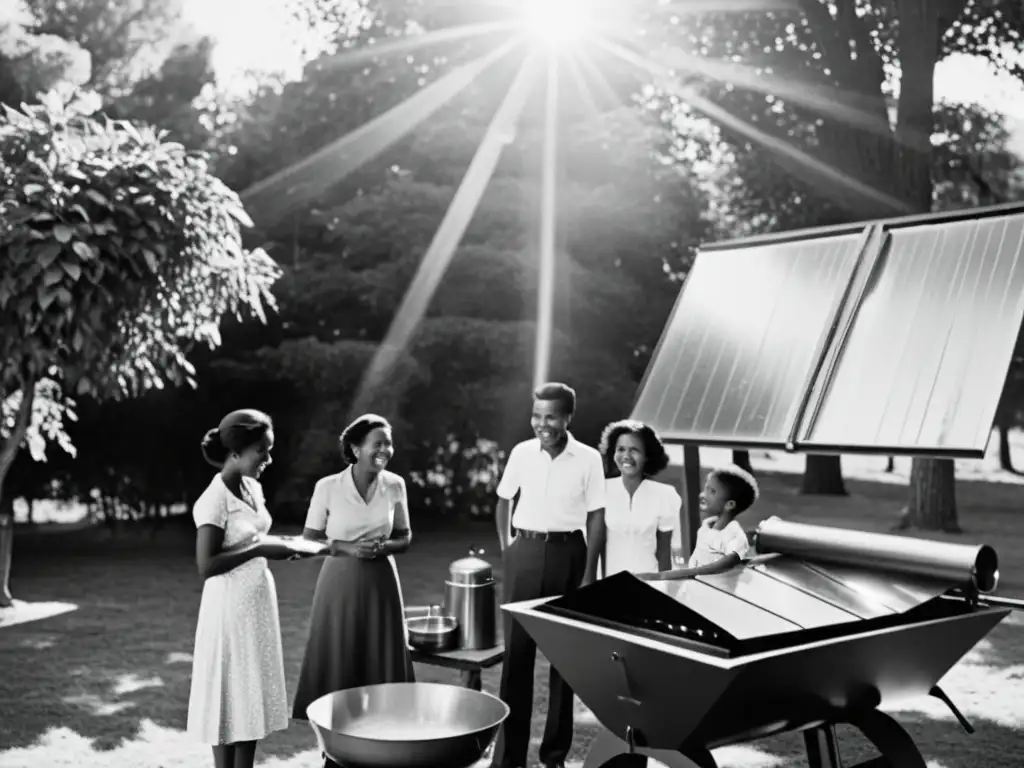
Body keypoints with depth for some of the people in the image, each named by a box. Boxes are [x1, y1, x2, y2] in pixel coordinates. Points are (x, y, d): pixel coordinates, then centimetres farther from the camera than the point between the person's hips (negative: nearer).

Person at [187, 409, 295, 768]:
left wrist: (278, 547, 5)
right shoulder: (215, 498, -18)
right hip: (231, 607, -8)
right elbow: (206, 565, -23)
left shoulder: (253, 488, 7)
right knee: (229, 699, 2)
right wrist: (261, 550, -22)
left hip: (259, 601, 8)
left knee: (254, 698, 14)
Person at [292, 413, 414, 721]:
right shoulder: (328, 487, -8)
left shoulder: (395, 485, 0)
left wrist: (385, 547, -11)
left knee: (381, 665, 5)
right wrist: (348, 548, -16)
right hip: (340, 584, -2)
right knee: (338, 665, 1)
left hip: (382, 584, 2)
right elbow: (309, 541, -2)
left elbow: (405, 536, 10)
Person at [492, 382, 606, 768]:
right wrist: (506, 547, 7)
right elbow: (503, 501, 15)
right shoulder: (521, 453, 2)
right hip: (525, 553, 1)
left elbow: (596, 518, -2)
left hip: (567, 553, -1)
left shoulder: (588, 459, -5)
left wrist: (590, 573, -6)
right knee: (517, 649, 0)